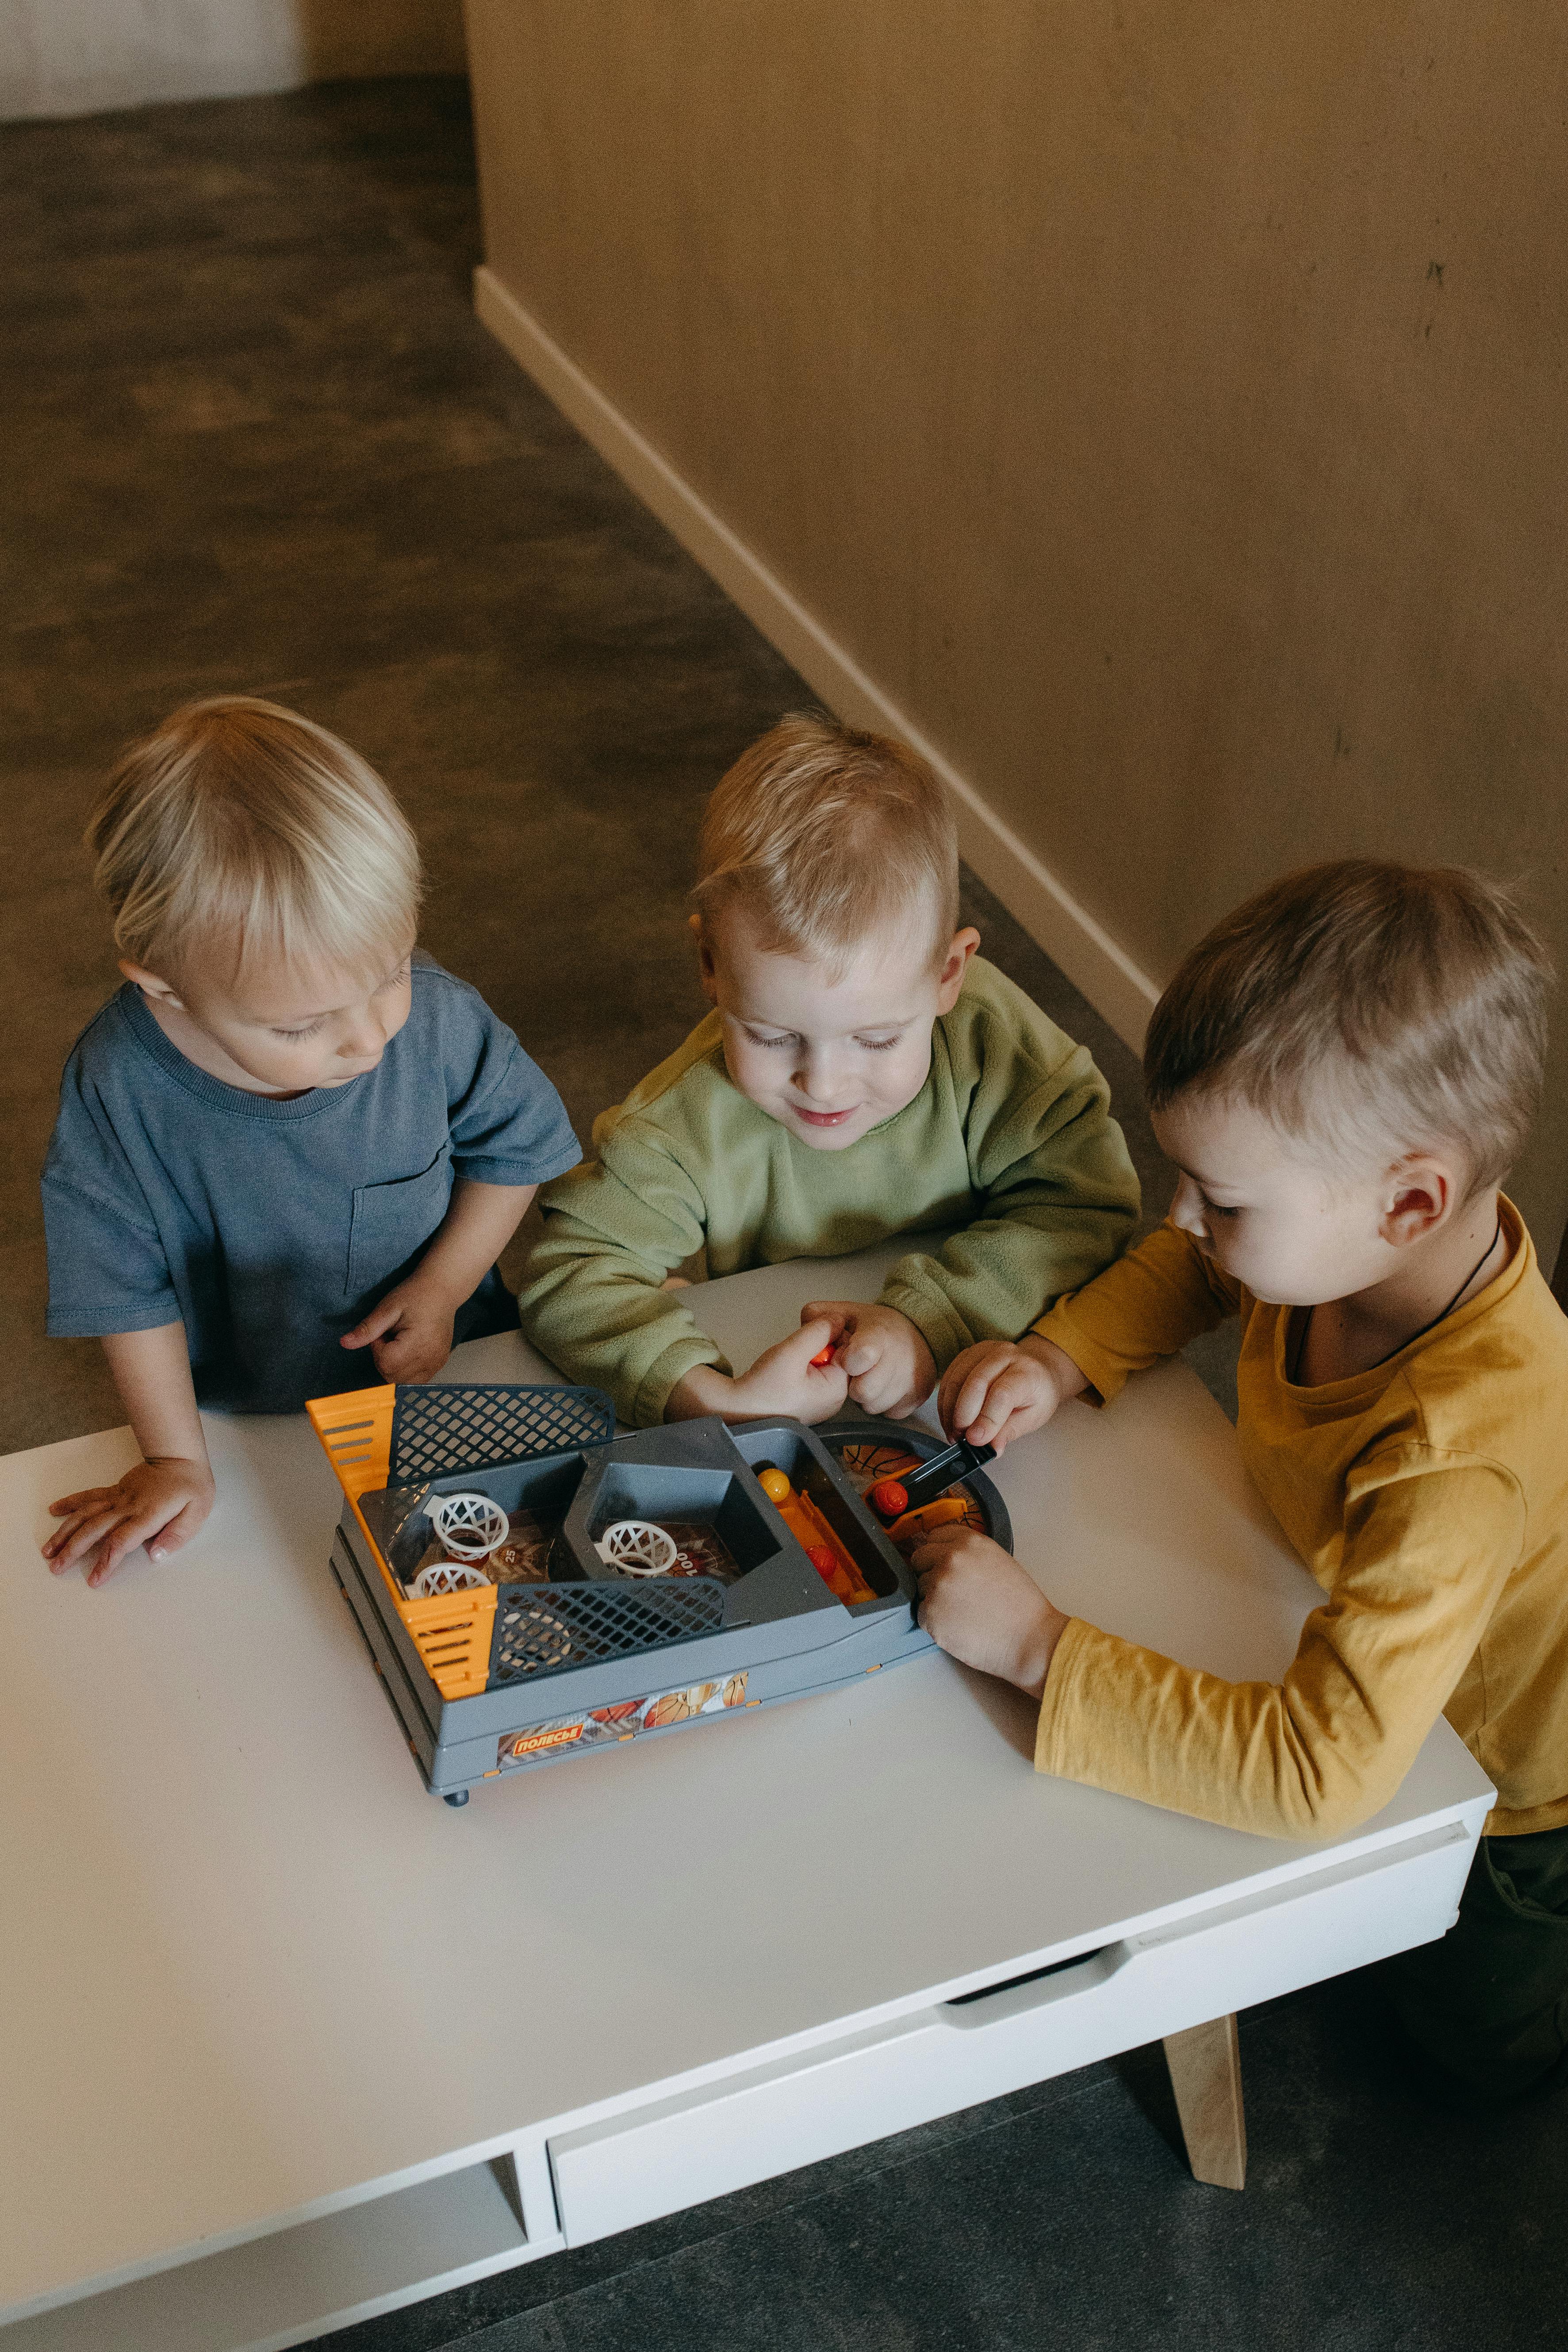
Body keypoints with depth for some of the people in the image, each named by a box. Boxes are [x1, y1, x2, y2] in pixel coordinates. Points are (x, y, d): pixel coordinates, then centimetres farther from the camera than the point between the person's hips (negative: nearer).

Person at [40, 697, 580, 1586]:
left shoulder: (440, 1019, -24)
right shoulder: (119, 1085, -26)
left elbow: (516, 1142, -3)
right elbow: (126, 1283, -12)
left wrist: (443, 1287, -10)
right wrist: (176, 1459, -11)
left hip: (448, 1377, 1)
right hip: (244, 1424, -1)